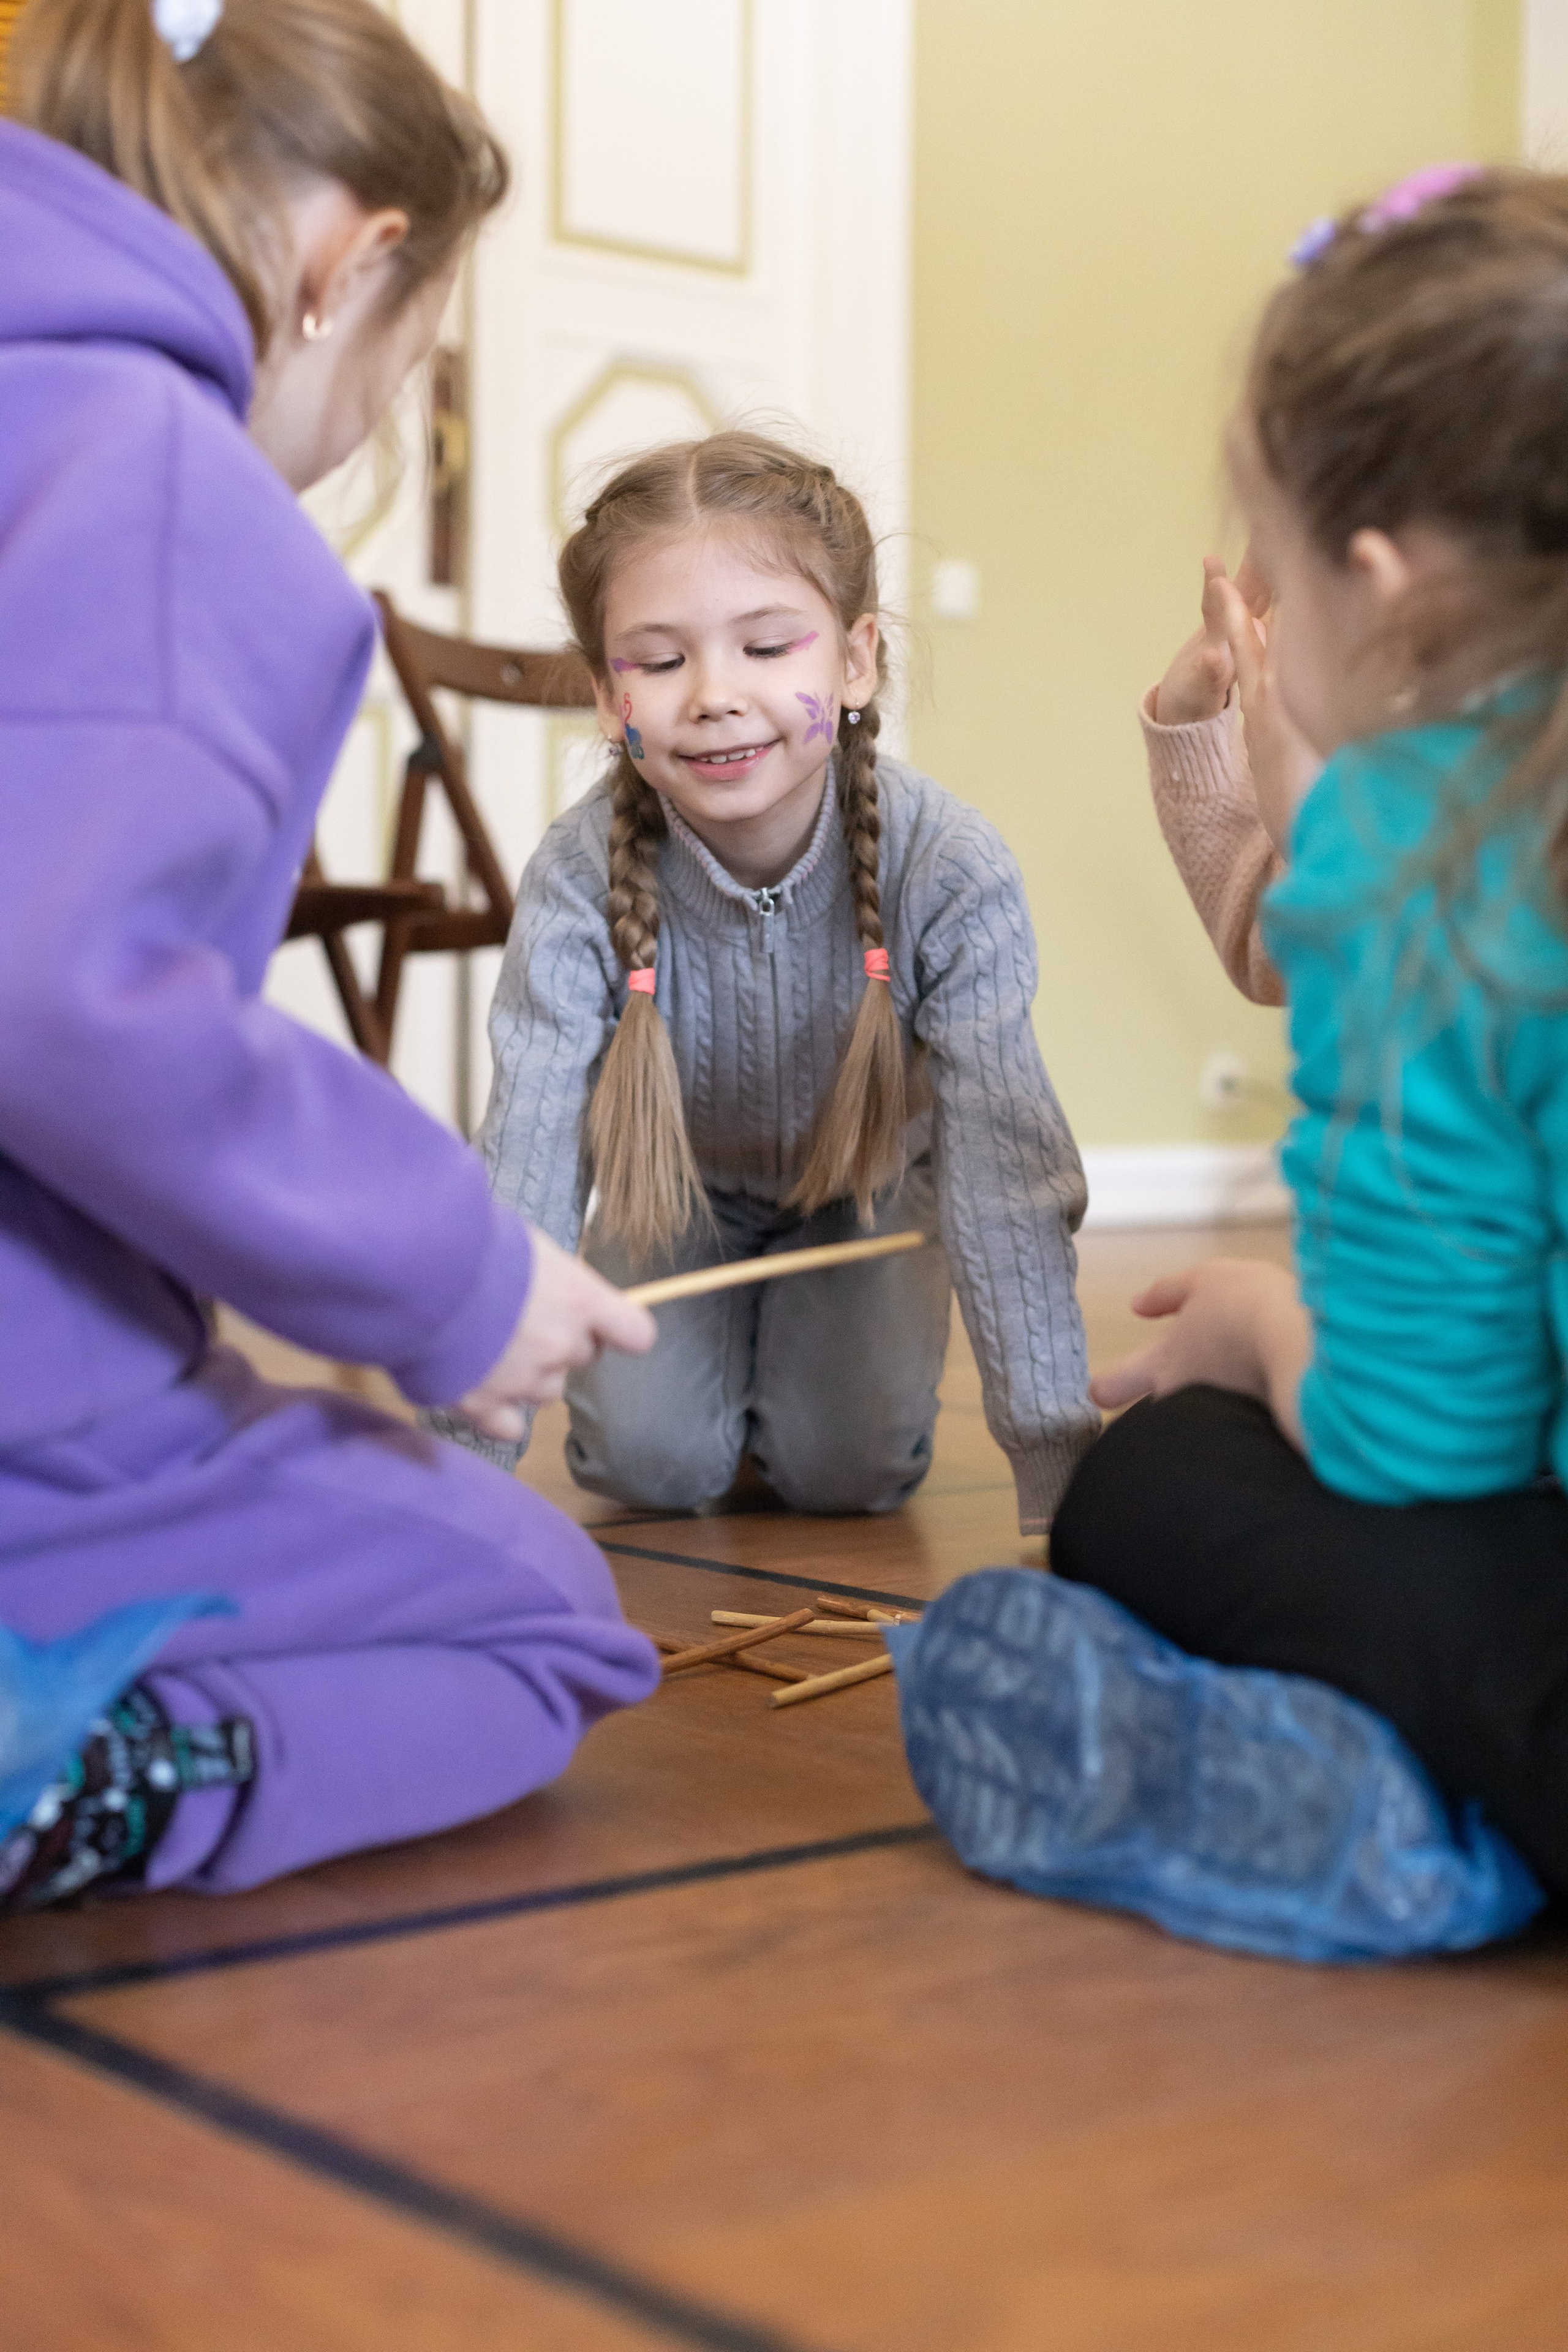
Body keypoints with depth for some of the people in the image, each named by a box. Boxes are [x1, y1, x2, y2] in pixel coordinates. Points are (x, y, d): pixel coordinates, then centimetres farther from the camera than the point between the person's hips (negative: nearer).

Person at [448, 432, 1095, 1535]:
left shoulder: (950, 870, -34)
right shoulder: (580, 879, -33)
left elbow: (1004, 1168, -35)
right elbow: (522, 1174, -34)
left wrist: (1055, 1457, -41)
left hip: (864, 1191, 0)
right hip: (676, 1197, 0)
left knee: (848, 1467, -14)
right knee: (651, 1459, -15)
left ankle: (797, 1356, 21)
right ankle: (719, 1358, 20)